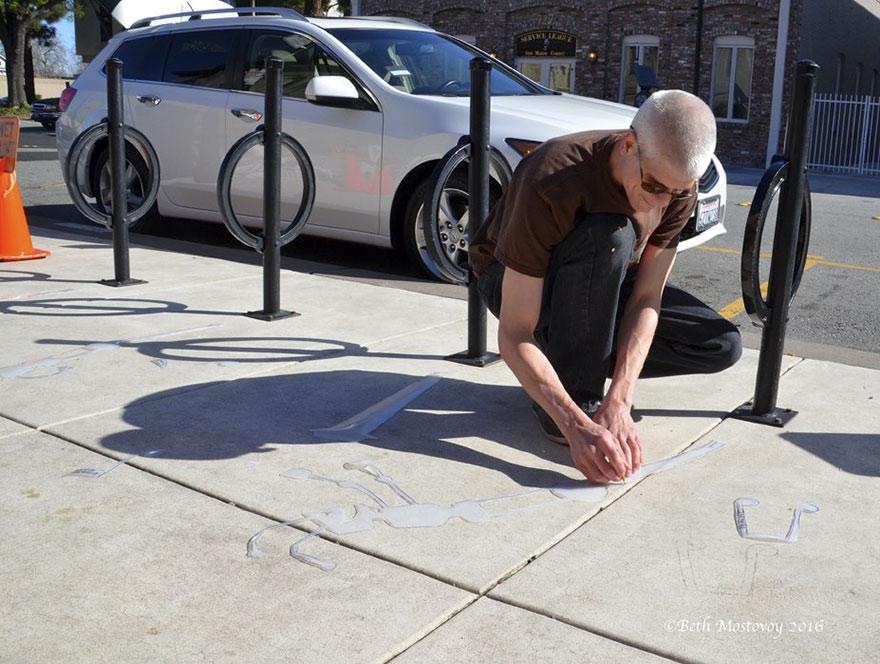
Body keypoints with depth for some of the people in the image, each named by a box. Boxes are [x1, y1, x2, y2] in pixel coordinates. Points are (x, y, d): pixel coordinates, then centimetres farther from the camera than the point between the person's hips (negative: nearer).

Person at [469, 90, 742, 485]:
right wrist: (577, 426, -47)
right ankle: (575, 393, -24)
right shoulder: (553, 182, -37)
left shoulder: (678, 188, -19)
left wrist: (618, 405, -34)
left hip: (598, 288, 5)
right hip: (511, 282, -5)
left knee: (722, 345, -12)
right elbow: (514, 337, -38)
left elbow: (646, 301, -21)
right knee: (610, 236, -37)